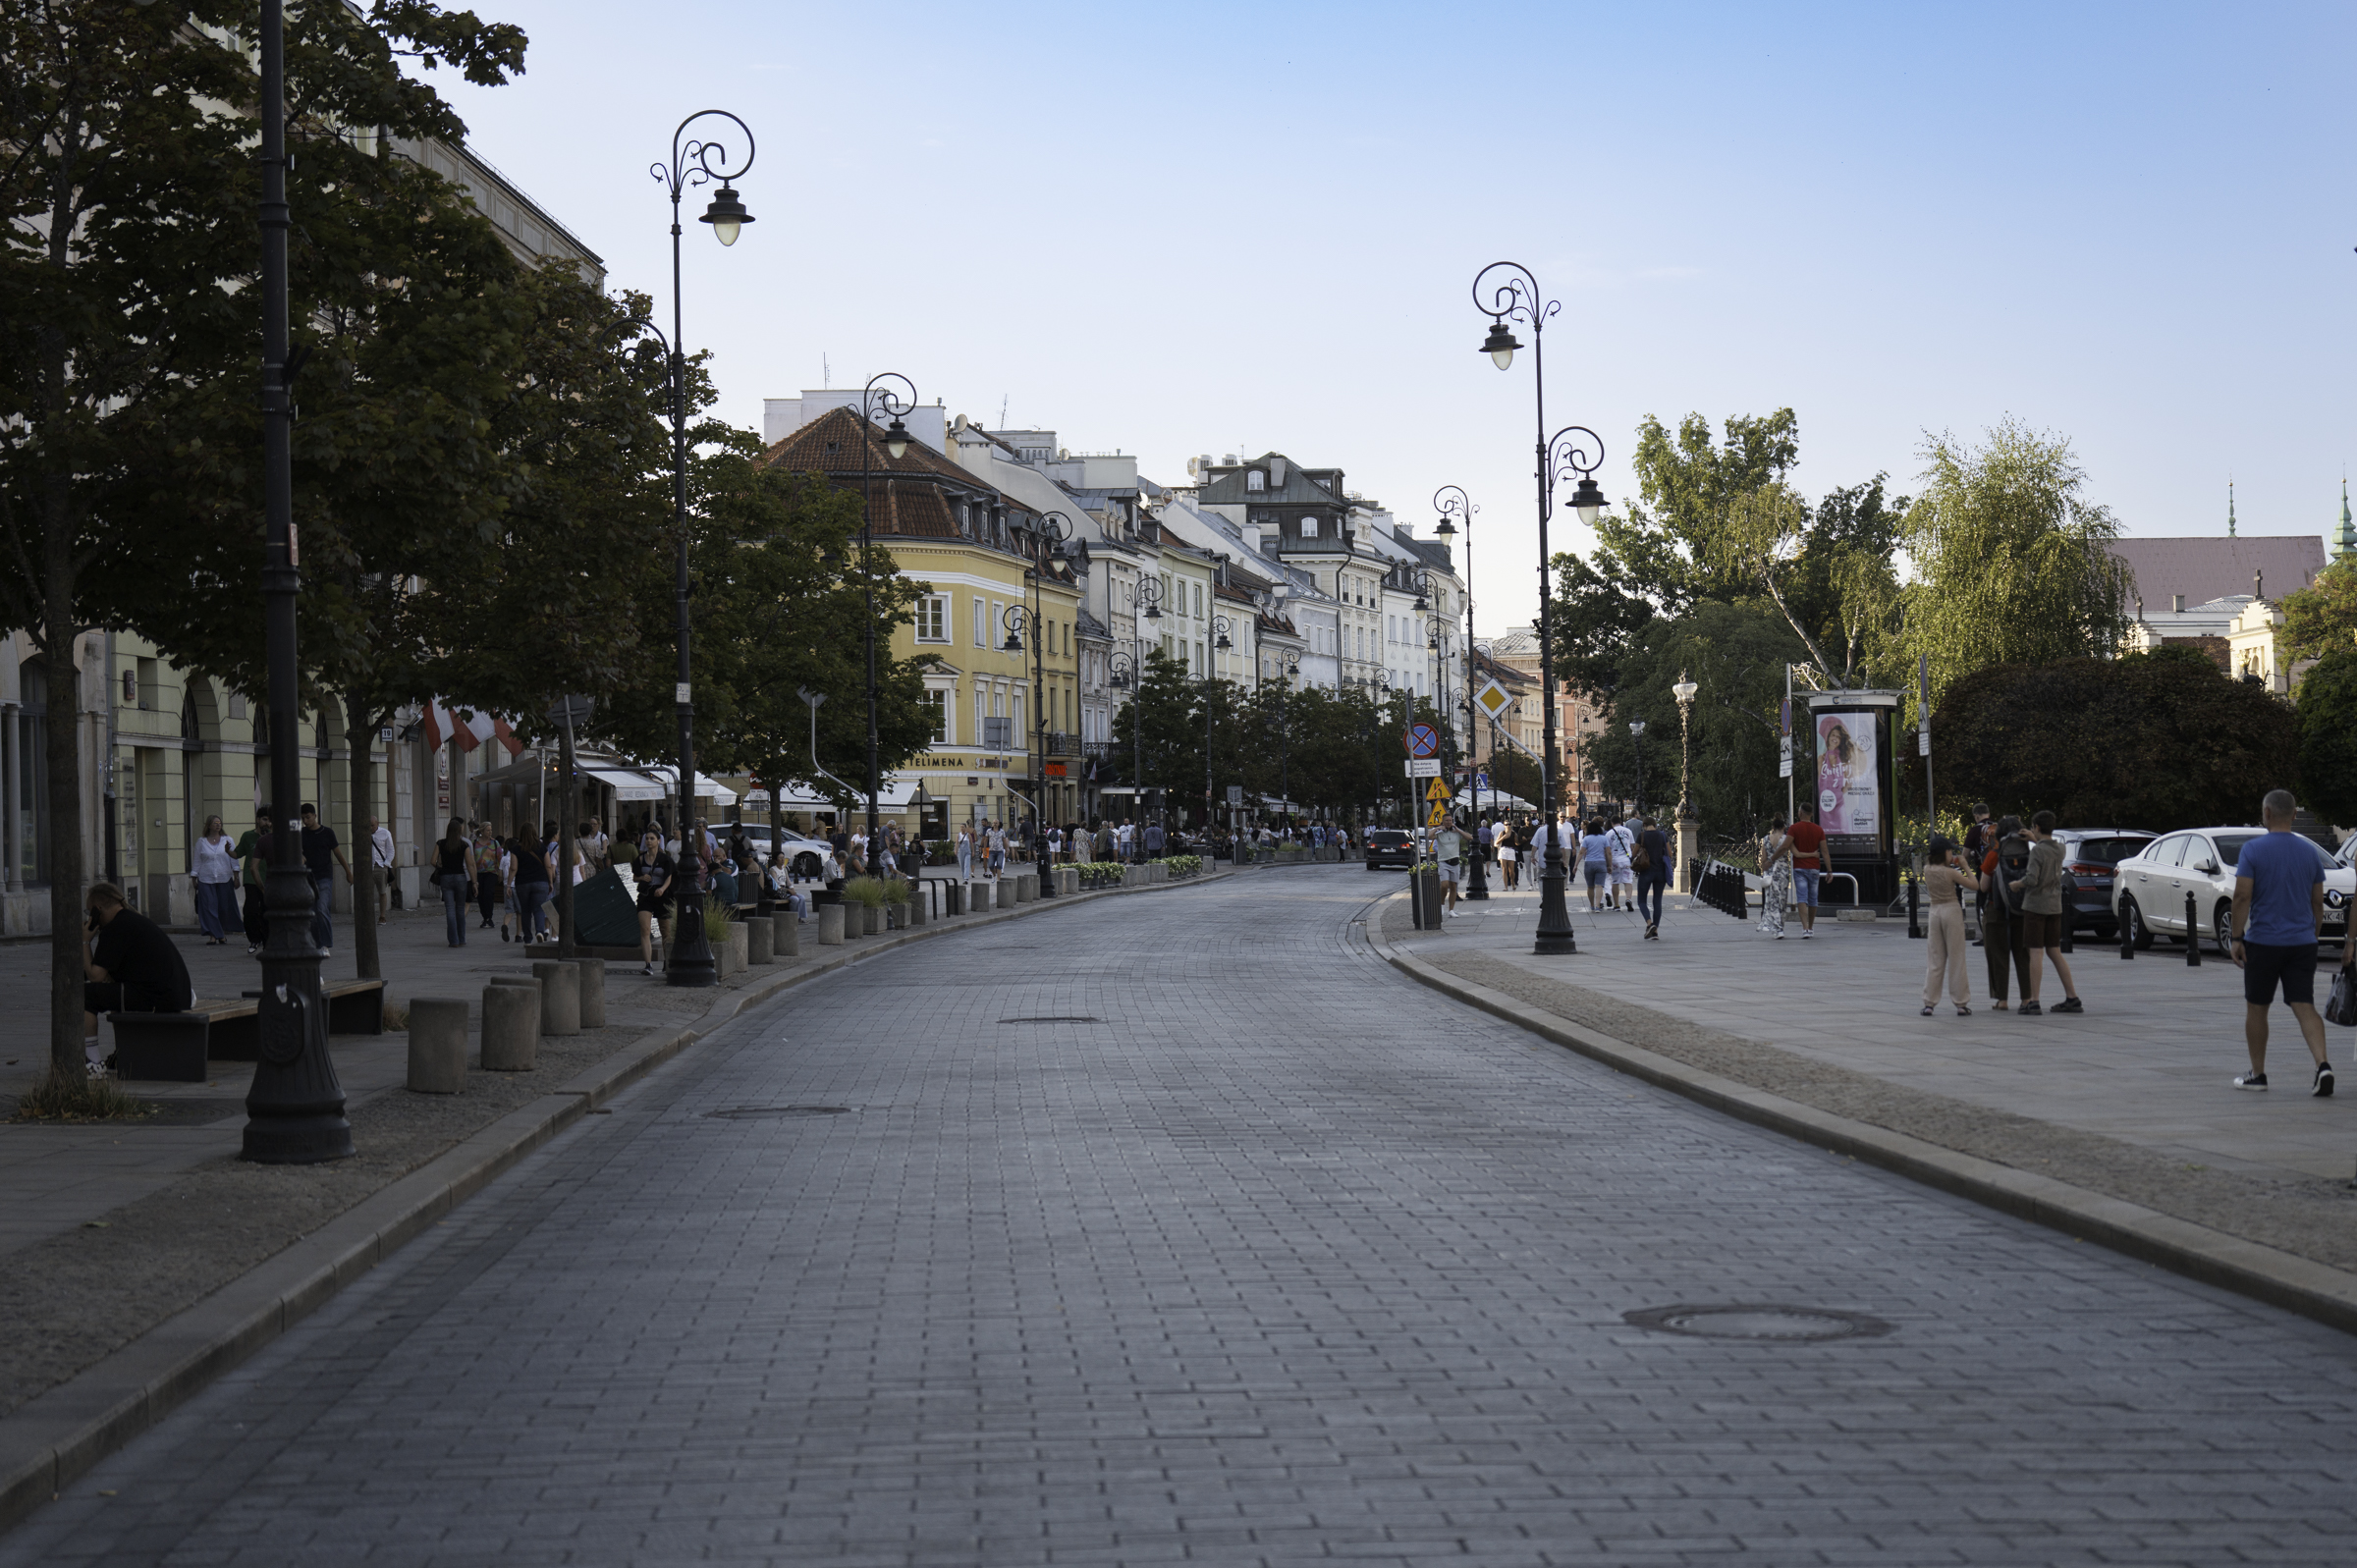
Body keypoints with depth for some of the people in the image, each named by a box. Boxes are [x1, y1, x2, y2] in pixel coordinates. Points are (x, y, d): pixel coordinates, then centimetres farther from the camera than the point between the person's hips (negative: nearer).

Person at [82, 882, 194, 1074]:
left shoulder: (114, 929, -8)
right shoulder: (137, 920, 23)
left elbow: (96, 976, -9)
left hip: (154, 1001, -10)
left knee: (82, 994, -6)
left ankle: (94, 1064, -7)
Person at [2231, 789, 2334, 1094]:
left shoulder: (2252, 850, -7)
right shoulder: (2309, 852, 5)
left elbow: (2242, 895, -14)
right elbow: (2318, 901, 9)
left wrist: (2237, 938, -9)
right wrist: (2314, 937, 19)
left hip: (2263, 942, -3)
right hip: (2301, 942, 3)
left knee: (2256, 1008, 11)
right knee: (2304, 1007, -1)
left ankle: (2257, 1074, 18)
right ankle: (2323, 1065, -21)